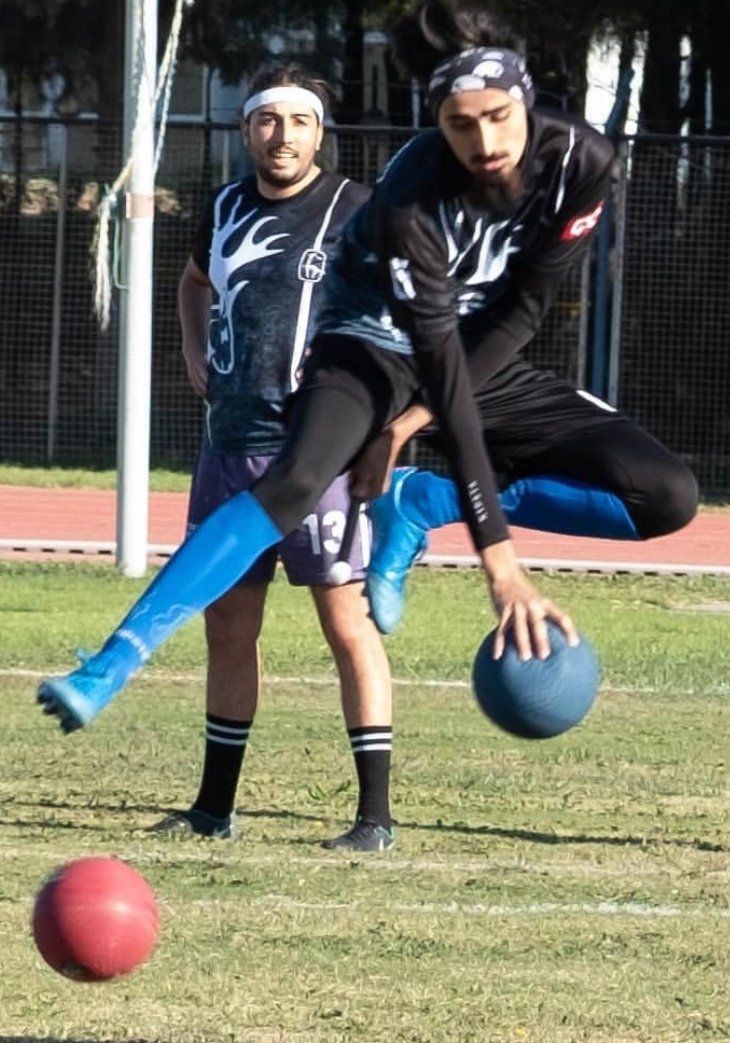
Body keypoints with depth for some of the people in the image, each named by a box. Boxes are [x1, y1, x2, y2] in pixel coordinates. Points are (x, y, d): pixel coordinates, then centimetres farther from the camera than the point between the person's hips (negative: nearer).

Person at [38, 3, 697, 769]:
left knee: (667, 496, -11)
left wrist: (413, 419, -20)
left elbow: (521, 311, -10)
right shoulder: (412, 201, -32)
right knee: (295, 482, -36)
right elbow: (443, 372, -35)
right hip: (379, 345, -5)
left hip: (486, 357, 5)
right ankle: (109, 670, -45)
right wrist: (499, 560, -40)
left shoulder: (578, 162, -19)